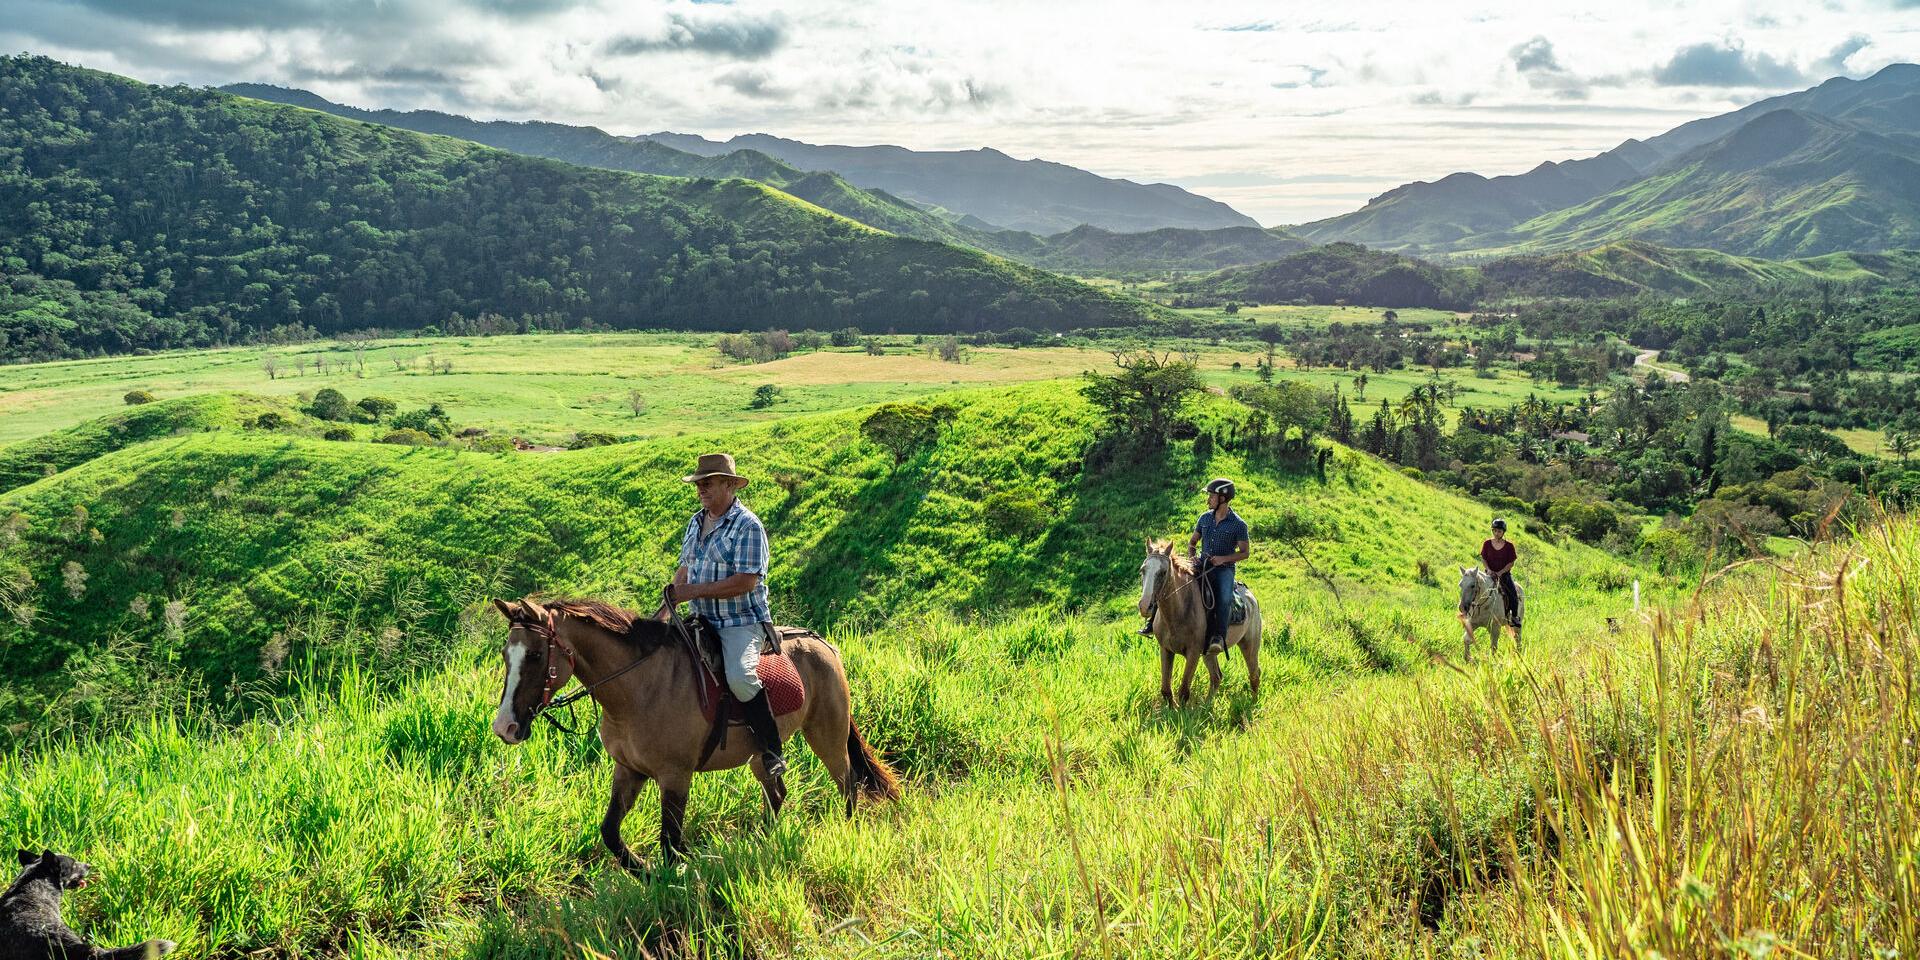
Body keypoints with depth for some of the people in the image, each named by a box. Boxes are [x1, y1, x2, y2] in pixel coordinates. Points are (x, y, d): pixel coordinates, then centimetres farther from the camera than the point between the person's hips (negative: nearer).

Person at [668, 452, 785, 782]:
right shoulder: (696, 522, 13)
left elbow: (746, 581, -21)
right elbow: (685, 568, 20)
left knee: (740, 676, -31)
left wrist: (694, 590, -21)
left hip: (741, 622, -9)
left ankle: (772, 752, -18)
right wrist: (672, 595, -2)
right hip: (702, 620, 9)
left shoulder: (748, 525, -12)